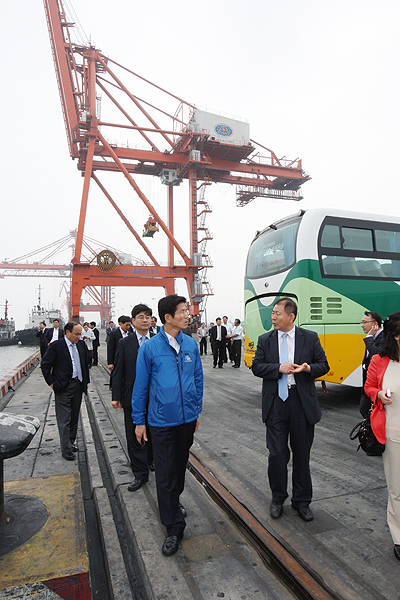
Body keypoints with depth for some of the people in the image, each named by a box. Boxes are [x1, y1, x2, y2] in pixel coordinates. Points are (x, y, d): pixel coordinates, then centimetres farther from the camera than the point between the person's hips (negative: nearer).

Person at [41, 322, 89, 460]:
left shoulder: (81, 345, 7)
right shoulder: (56, 346, -10)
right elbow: (45, 365, -5)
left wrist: (86, 381, 14)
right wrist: (52, 383, -7)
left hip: (78, 385, 6)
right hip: (63, 387, -5)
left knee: (74, 417, 15)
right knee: (64, 420, -1)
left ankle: (71, 442, 30)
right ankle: (66, 450, 8)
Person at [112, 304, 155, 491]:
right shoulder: (124, 343, -2)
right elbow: (118, 372, 0)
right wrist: (116, 396, -4)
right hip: (132, 398, 0)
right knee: (134, 437, 6)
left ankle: (152, 460, 43)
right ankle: (140, 474, 21)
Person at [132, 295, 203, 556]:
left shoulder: (191, 344, -2)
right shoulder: (150, 348, -12)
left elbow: (198, 379, 8)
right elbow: (141, 386, -4)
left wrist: (197, 411, 11)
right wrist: (139, 421, 0)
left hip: (187, 419, 4)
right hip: (162, 420, -4)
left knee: (180, 465, 22)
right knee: (165, 473, 5)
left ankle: (174, 501, 48)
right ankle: (174, 527, 22)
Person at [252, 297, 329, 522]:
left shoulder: (310, 338, 1)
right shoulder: (265, 340, 4)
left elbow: (324, 365, 3)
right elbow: (257, 366, -1)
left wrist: (308, 368, -18)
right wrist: (279, 368, -16)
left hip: (303, 402, 0)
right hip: (276, 402, 1)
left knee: (302, 454, 12)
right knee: (277, 453, 5)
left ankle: (302, 501, 32)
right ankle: (278, 498, 29)